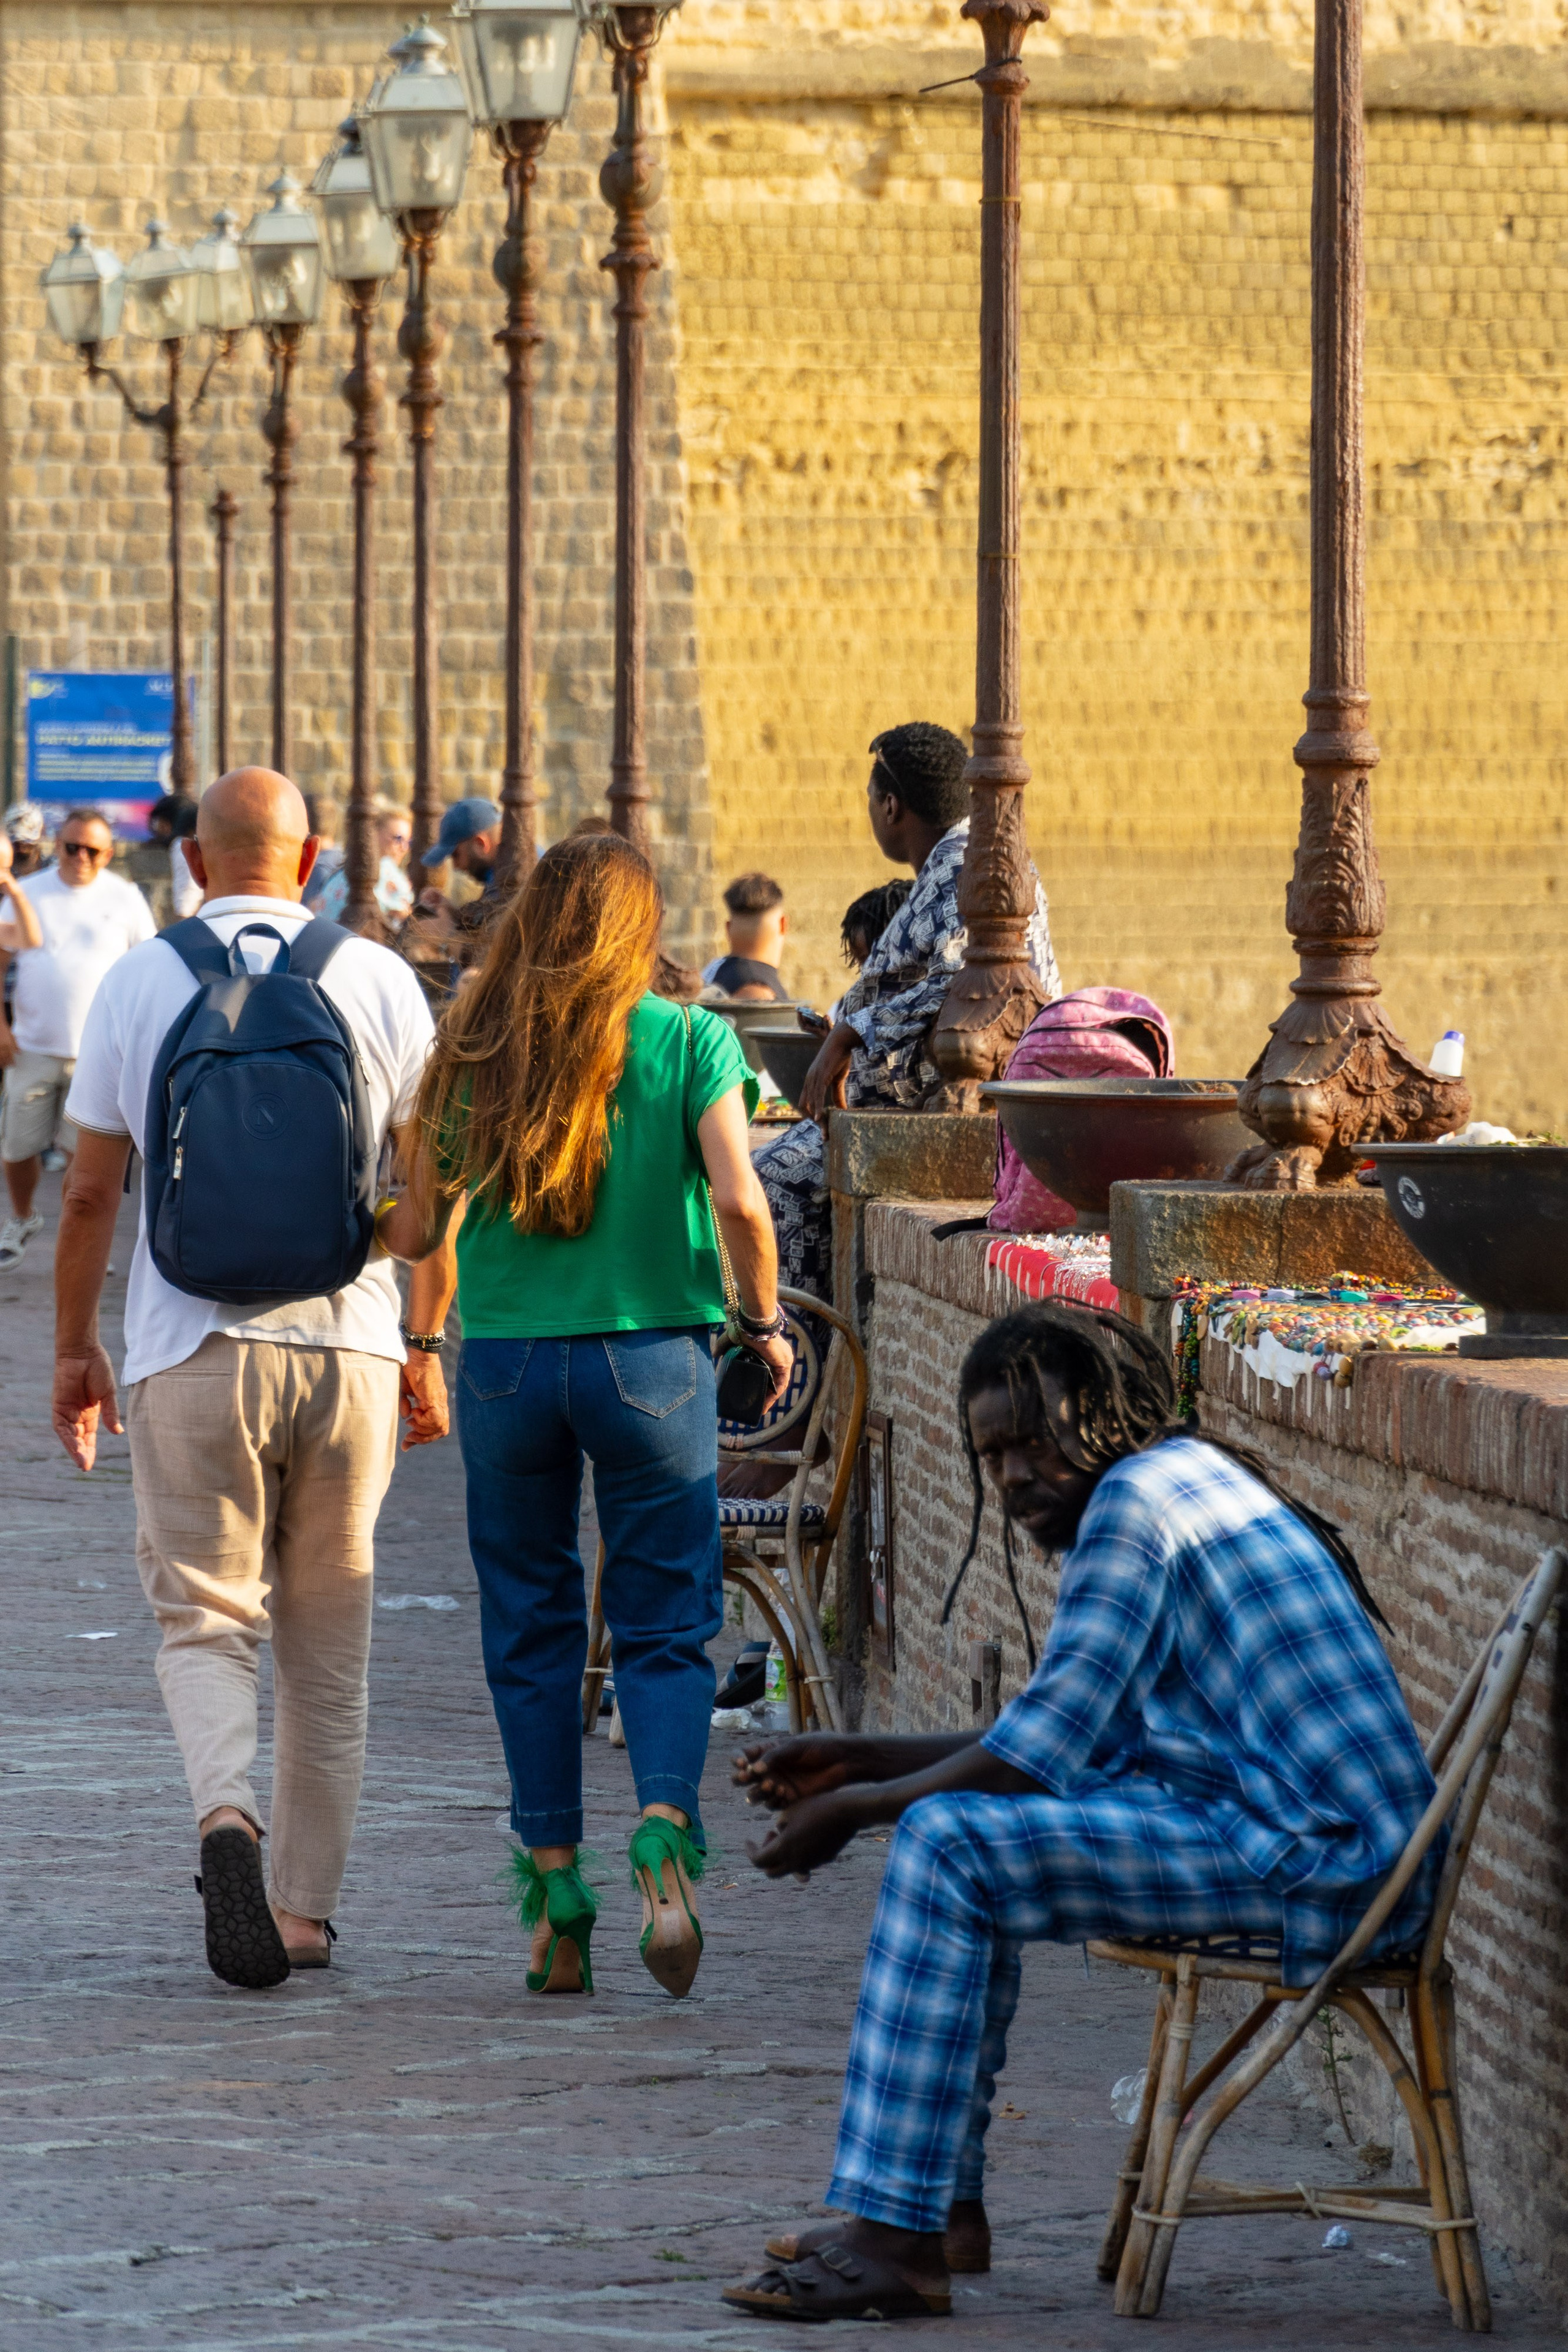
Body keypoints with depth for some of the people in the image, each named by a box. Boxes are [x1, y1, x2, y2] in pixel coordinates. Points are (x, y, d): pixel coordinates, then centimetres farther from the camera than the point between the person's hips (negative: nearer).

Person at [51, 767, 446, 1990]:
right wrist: (427, 1347, 14)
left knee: (203, 1617, 4)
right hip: (349, 1340, 1)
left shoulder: (138, 983, 0)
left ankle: (227, 1811, -25)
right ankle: (306, 1905, 14)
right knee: (327, 1639, 12)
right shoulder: (380, 982, 2)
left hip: (192, 1349, -1)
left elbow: (91, 1193, 3)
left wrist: (74, 1347, 15)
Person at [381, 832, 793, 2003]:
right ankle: (666, 1828, -20)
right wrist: (763, 1319, 3)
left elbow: (416, 1230, 6)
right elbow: (738, 1201, -13)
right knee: (666, 1628, 4)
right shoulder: (690, 1040, -4)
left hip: (505, 1363, 2)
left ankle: (555, 1887, 8)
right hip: (650, 1360, -2)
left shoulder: (475, 1052, 2)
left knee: (532, 1630, 11)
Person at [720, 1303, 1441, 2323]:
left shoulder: (1134, 1500, -12)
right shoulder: (1185, 1479, 20)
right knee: (968, 1827, 19)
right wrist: (861, 1762, 22)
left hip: (1316, 1858, -11)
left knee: (946, 1845, -16)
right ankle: (948, 2208, 19)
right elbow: (1076, 1741, 25)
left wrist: (854, 1808, -4)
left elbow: (1041, 1751, -16)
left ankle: (897, 2240, -16)